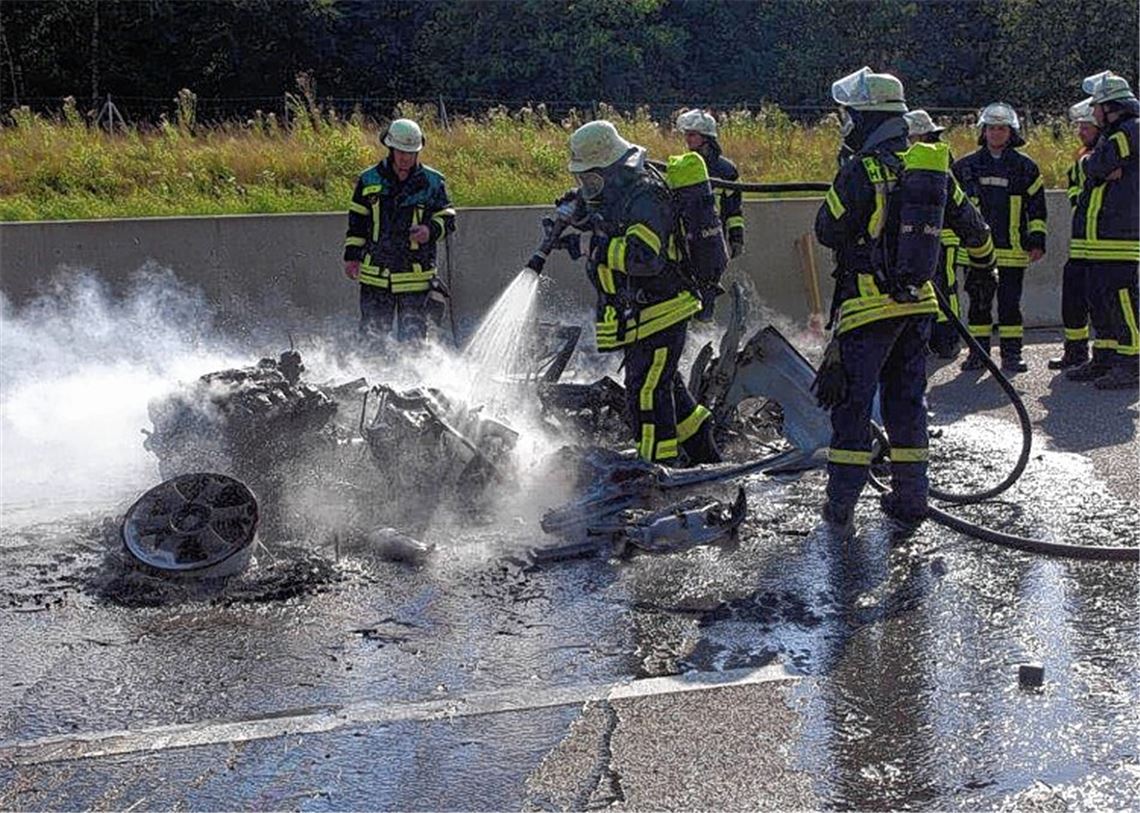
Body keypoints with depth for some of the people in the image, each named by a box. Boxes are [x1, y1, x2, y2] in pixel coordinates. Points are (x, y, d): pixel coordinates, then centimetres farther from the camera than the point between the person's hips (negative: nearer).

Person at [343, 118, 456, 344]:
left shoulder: (432, 182, 0)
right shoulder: (369, 180, 4)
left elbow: (448, 218, 5)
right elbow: (357, 221, 12)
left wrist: (431, 230, -16)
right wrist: (352, 255, 6)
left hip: (416, 277, -1)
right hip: (375, 274, 1)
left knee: (413, 337, 1)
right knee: (372, 333, 3)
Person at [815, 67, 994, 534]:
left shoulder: (862, 169, -14)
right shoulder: (933, 166, 5)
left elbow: (828, 232, -7)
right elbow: (968, 221, 18)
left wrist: (837, 192, 8)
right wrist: (984, 255, 37)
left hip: (867, 304, -6)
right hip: (919, 302, 6)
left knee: (851, 402, 1)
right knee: (907, 399, 15)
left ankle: (841, 506, 3)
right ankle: (910, 500, 19)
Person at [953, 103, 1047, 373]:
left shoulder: (1025, 167, 7)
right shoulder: (966, 167, 8)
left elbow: (1037, 207, 9)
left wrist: (1037, 240, 3)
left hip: (1012, 249, -1)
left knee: (1010, 302, 0)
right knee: (978, 302, 5)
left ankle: (1012, 354, 6)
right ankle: (978, 352, 12)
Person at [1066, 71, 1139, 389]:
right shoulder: (1112, 134, 21)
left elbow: (1096, 166, -20)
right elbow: (1092, 170, 11)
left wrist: (1090, 163, 1)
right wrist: (1104, 170, -10)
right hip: (1098, 238, 10)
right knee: (1099, 299, 14)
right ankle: (1104, 359, 21)